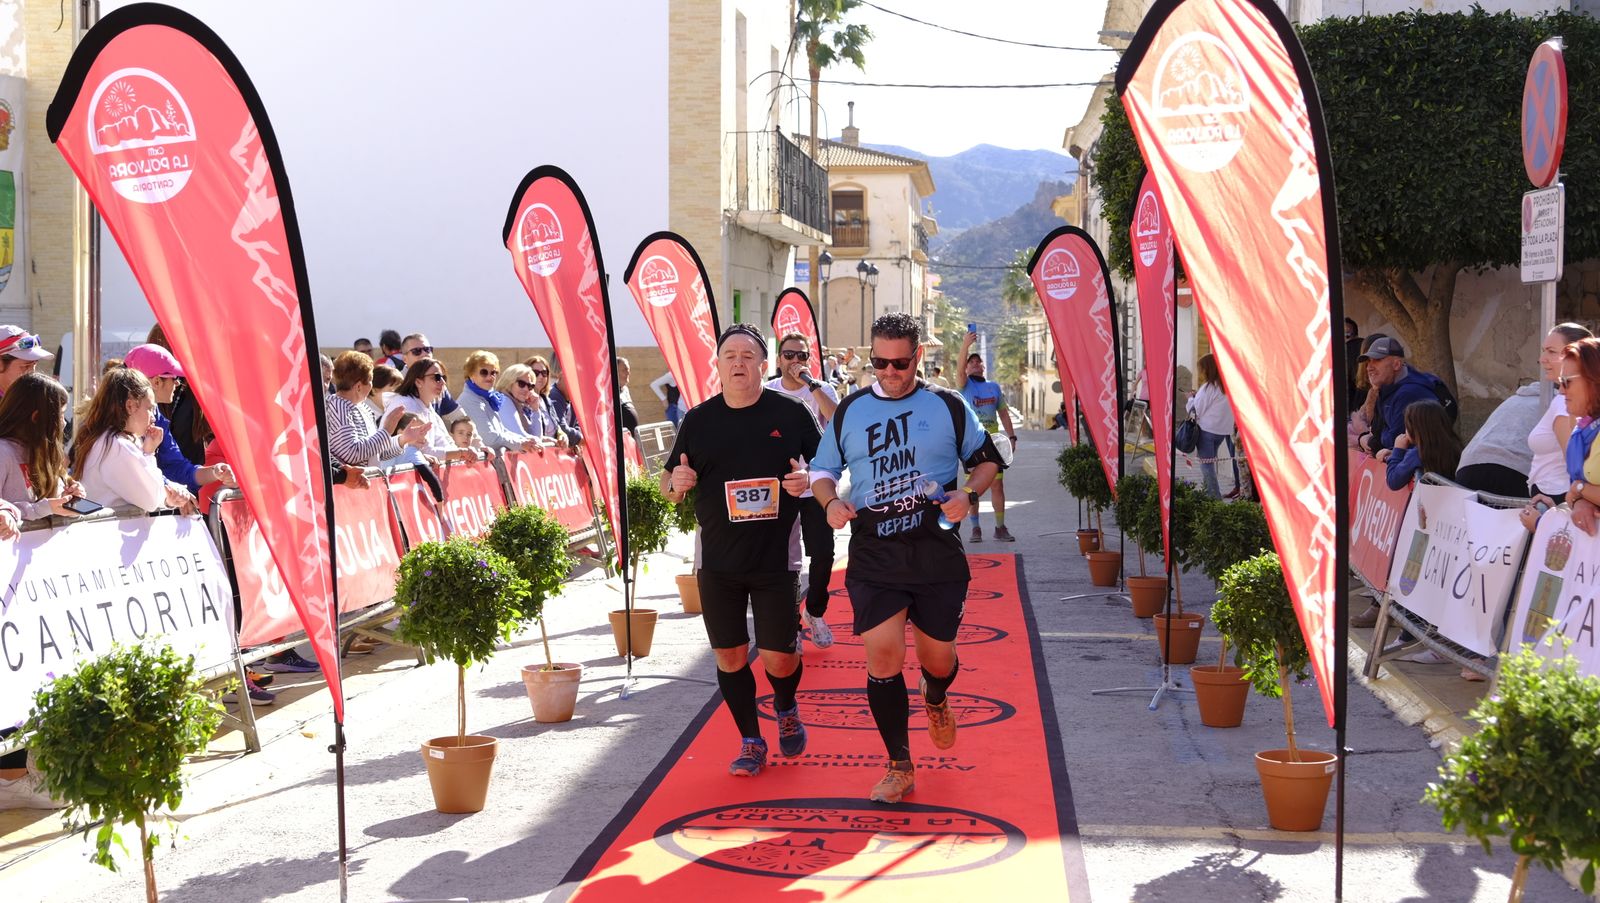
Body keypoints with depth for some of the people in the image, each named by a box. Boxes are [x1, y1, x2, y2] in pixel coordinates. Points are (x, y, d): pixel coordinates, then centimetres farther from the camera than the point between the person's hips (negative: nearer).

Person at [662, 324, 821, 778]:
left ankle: (786, 710, 32)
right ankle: (751, 743, 24)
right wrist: (675, 483, -15)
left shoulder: (790, 412, -3)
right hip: (718, 561, 2)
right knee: (730, 655, 6)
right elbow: (669, 485, 9)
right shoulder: (698, 419, 3)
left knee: (779, 658, -3)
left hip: (775, 558, -2)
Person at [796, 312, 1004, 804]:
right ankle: (899, 767, 2)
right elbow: (823, 469, 17)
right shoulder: (849, 411, 8)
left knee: (938, 657, 7)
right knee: (882, 653, -12)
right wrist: (830, 501, -5)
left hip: (937, 554, 0)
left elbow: (987, 459, 11)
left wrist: (968, 495, -9)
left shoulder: (948, 405, 3)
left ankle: (935, 701, 47)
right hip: (873, 557, 1)